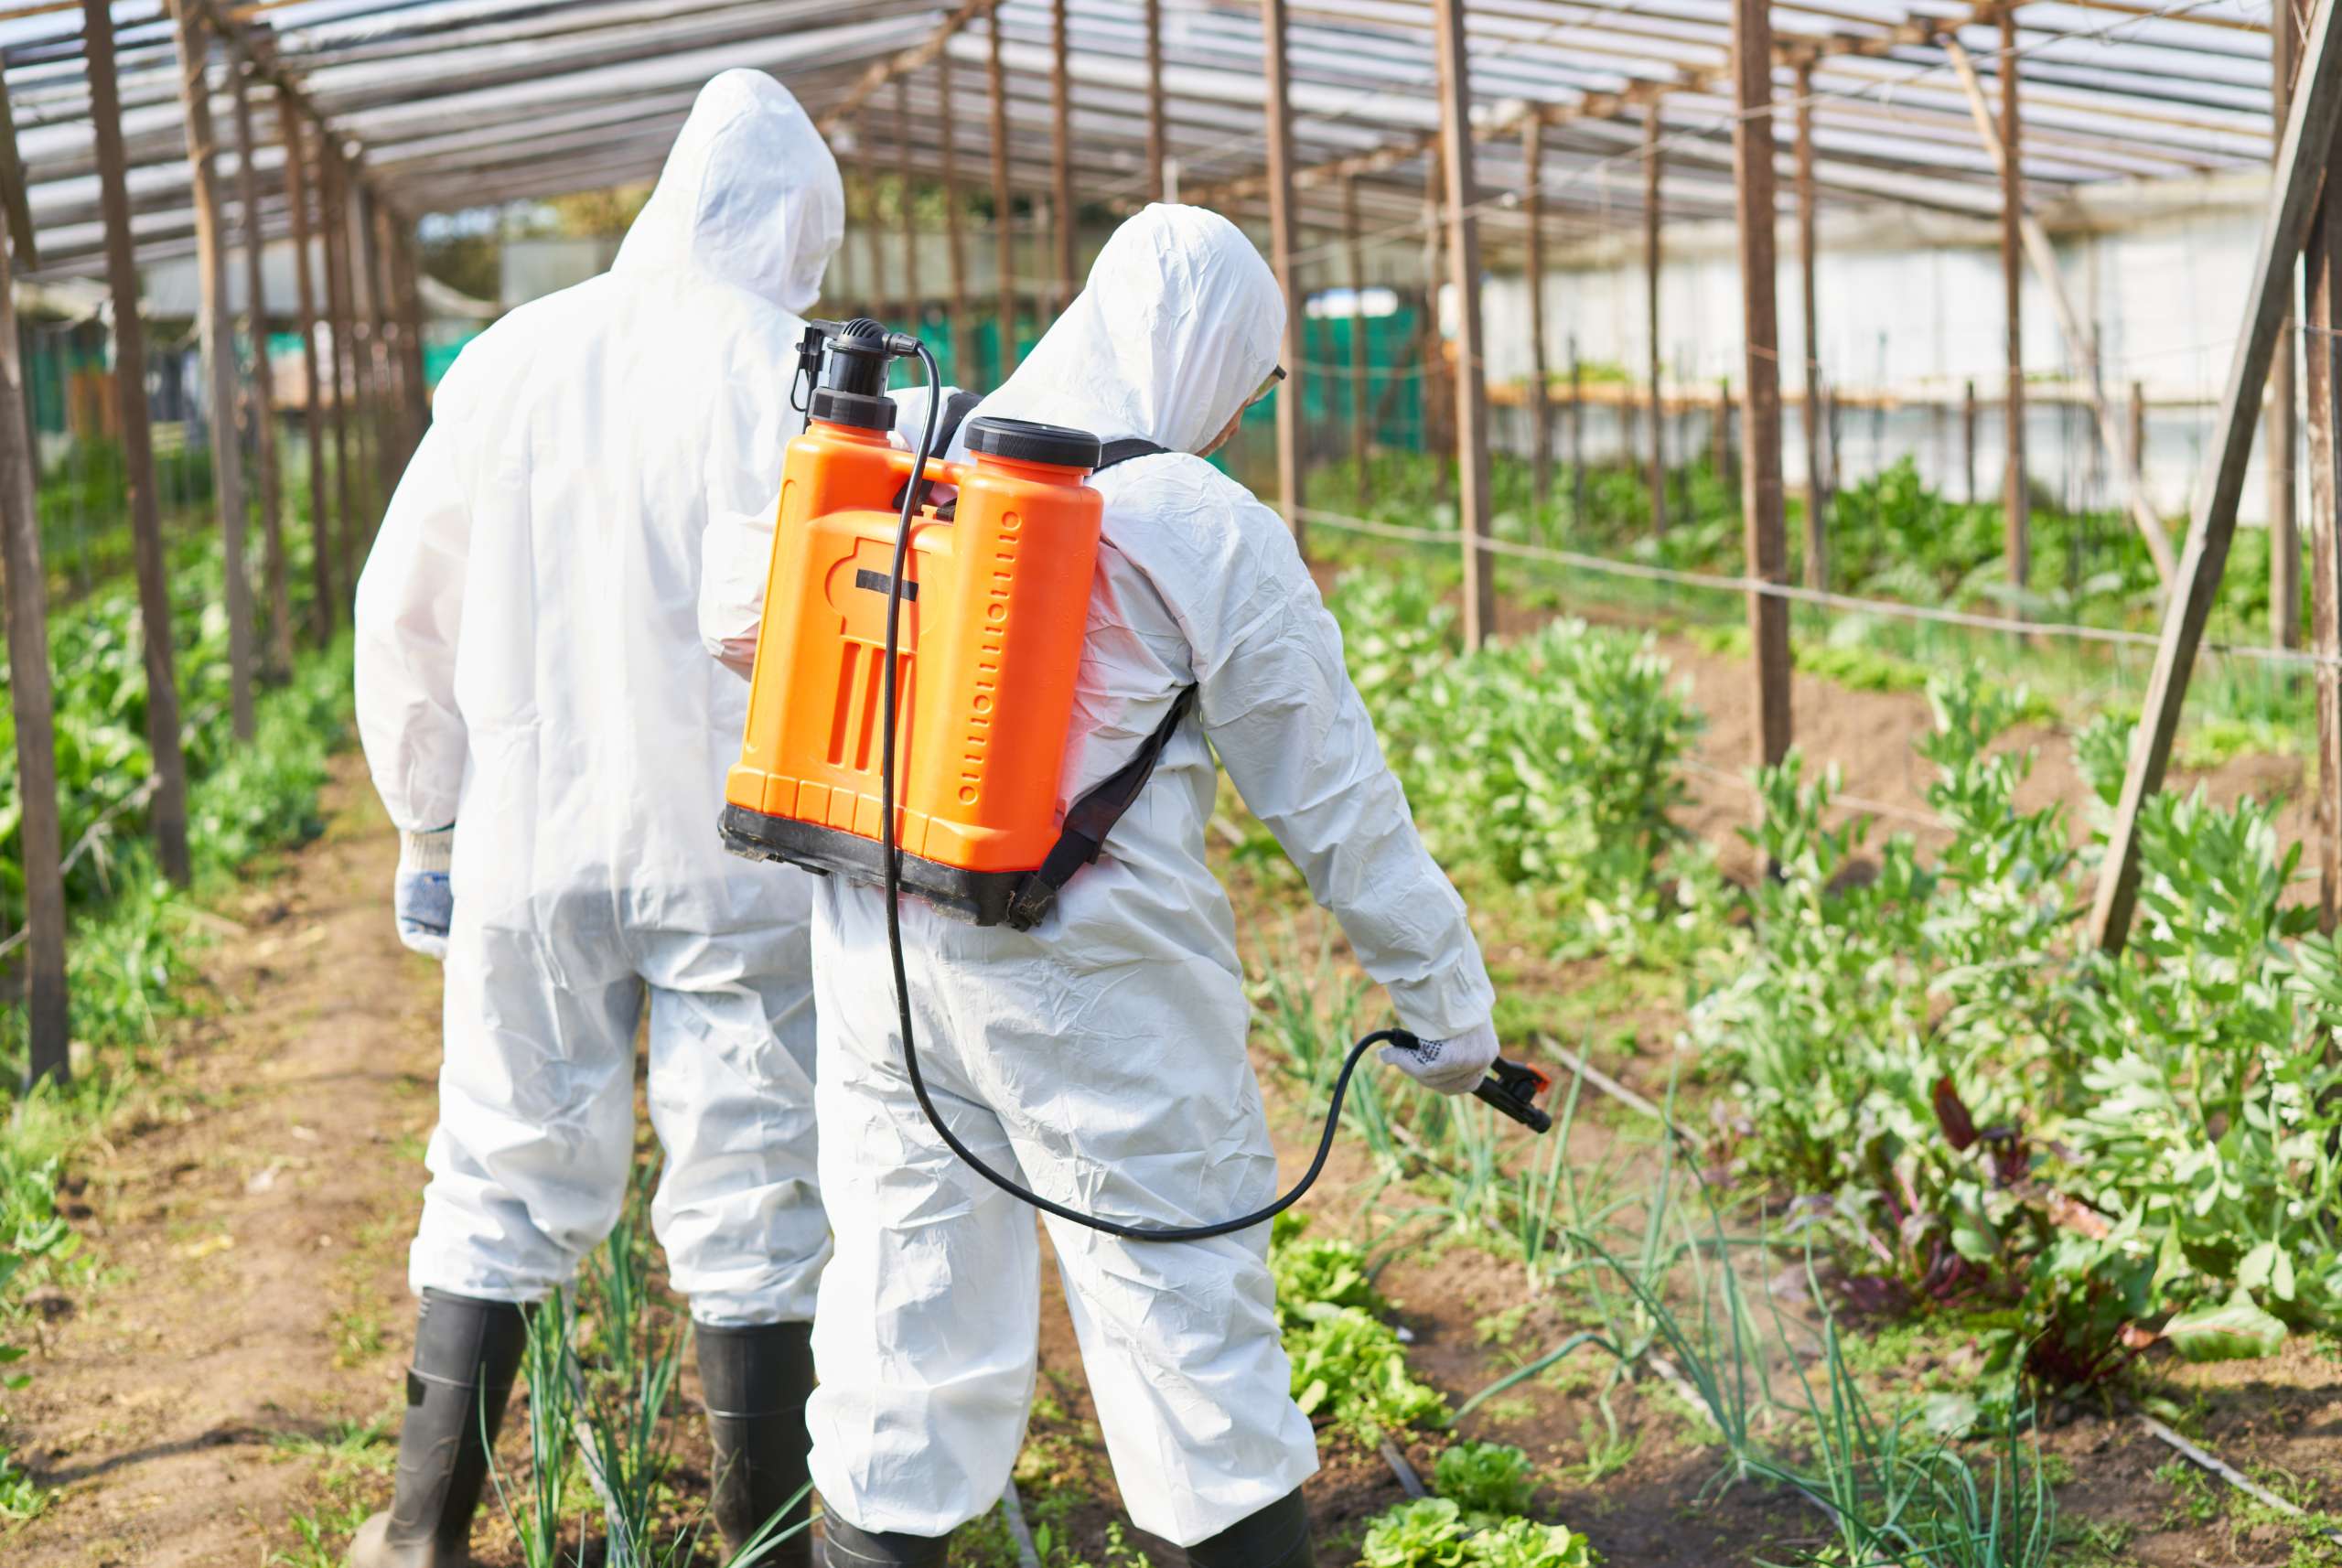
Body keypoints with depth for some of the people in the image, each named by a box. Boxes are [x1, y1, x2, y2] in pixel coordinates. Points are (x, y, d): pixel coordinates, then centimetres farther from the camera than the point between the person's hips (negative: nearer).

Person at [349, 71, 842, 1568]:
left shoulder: (513, 359, 2)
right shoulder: (794, 378, -11)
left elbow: (405, 612, 8)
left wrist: (429, 829, 17)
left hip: (528, 850, 4)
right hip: (735, 865, -3)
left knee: (503, 1188, 15)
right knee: (753, 1210, 7)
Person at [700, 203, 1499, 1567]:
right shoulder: (1212, 535, -10)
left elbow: (736, 618, 14)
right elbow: (1334, 799, -5)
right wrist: (1449, 998, 4)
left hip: (880, 964, 5)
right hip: (1095, 991, -5)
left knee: (906, 1306, 15)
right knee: (1191, 1318, 7)